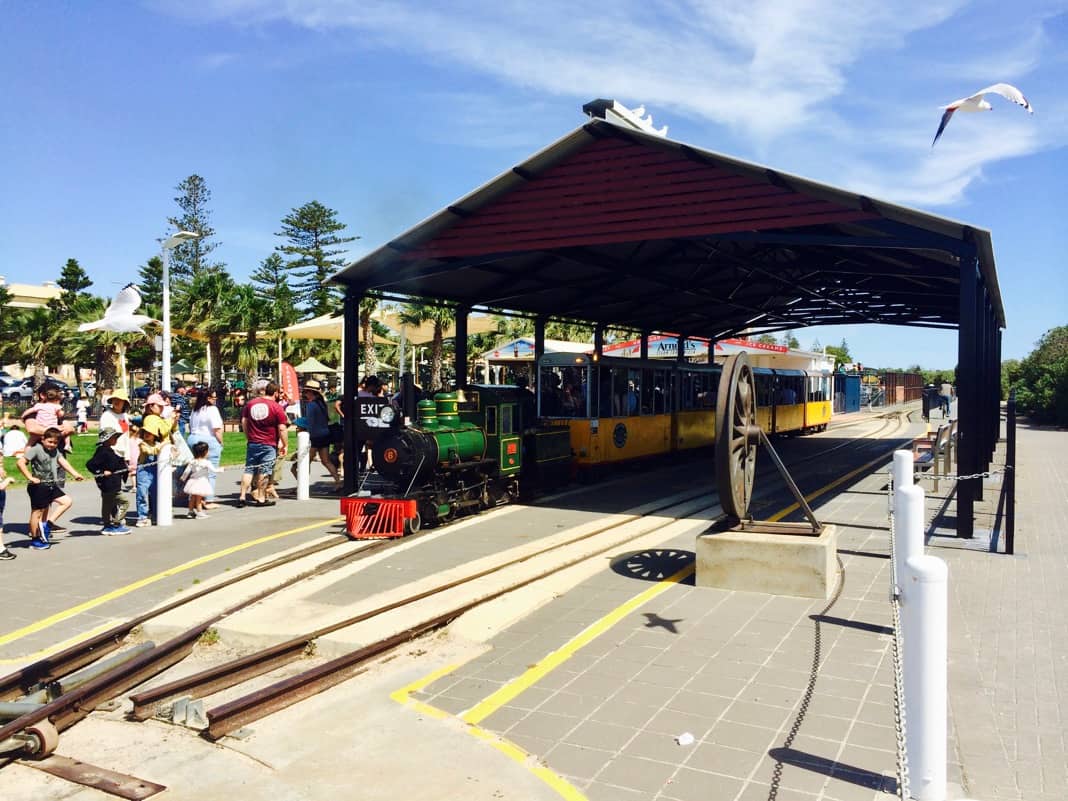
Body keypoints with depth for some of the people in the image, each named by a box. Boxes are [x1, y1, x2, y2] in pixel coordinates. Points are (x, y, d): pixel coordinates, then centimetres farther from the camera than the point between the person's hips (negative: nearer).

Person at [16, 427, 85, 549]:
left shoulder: (55, 450, 10)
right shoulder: (36, 449, -12)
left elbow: (63, 461, 2)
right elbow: (21, 462, -19)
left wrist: (75, 474, -8)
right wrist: (31, 478, -21)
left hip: (51, 485, 7)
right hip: (38, 486, -7)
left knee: (67, 501, 4)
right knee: (37, 511, 1)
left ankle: (47, 524, 9)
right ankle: (35, 540, 12)